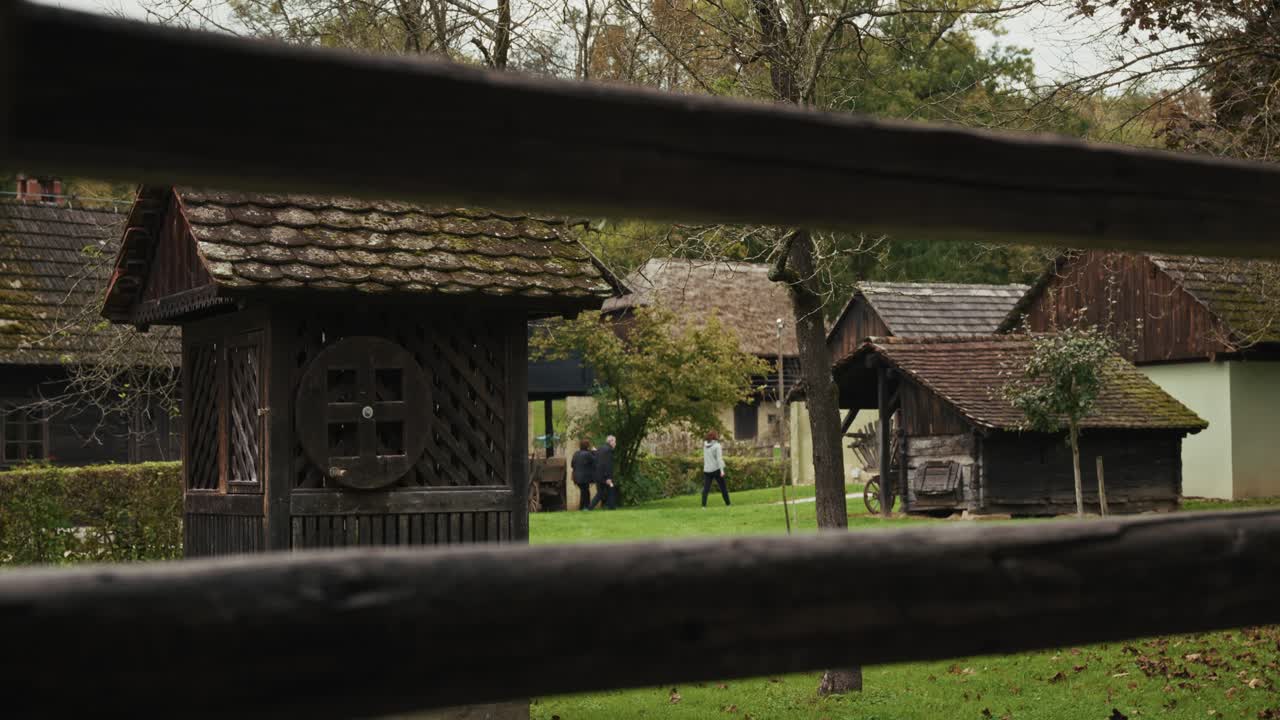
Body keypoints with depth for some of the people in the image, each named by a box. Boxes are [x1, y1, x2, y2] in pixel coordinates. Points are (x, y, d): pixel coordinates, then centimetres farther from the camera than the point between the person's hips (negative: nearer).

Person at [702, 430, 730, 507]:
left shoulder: (705, 444, 6)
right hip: (716, 469, -4)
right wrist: (722, 470, -16)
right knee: (723, 488, 7)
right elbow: (719, 459, -15)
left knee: (706, 488, -1)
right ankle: (728, 504, 11)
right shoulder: (717, 446, -9)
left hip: (707, 470, 4)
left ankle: (703, 505, -13)